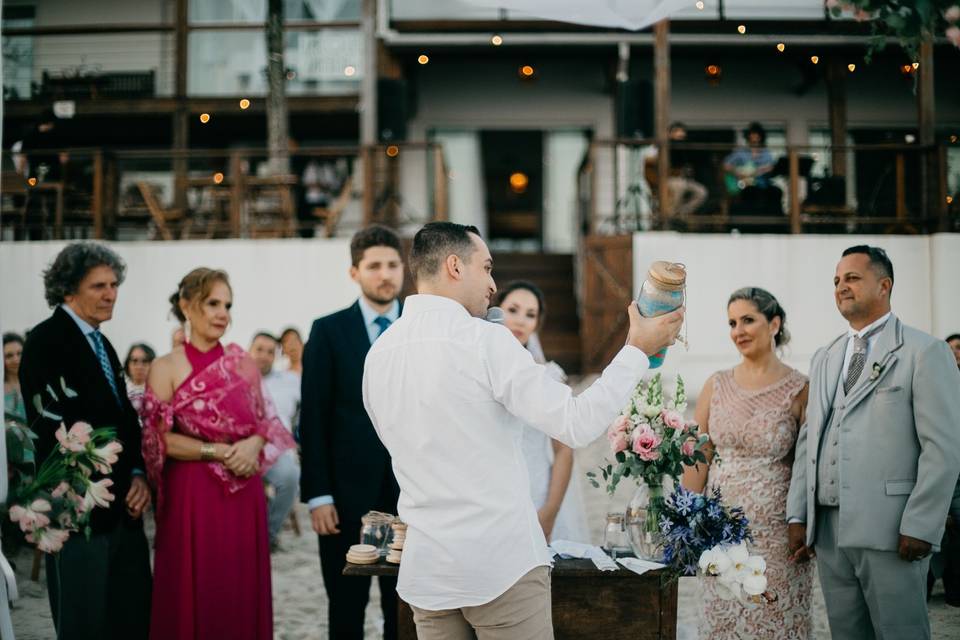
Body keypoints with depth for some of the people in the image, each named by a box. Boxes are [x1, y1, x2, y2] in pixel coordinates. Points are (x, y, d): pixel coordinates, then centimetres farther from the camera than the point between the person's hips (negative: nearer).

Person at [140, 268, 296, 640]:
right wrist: (219, 452, -15)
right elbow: (161, 440, -8)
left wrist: (253, 444, -9)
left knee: (241, 594, 7)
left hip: (243, 496, 3)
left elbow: (264, 423, 12)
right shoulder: (165, 368, -3)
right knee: (193, 597, 2)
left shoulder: (243, 362, 7)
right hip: (191, 496, -3)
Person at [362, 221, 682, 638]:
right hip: (501, 564, -6)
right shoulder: (484, 341, -14)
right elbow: (576, 425, -15)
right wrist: (637, 351, -5)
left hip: (426, 569, 6)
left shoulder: (378, 354, 6)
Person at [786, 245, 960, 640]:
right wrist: (797, 515, 8)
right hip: (828, 529, 6)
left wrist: (919, 527, -15)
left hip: (889, 531, -6)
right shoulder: (824, 359, 18)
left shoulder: (924, 352, -2)